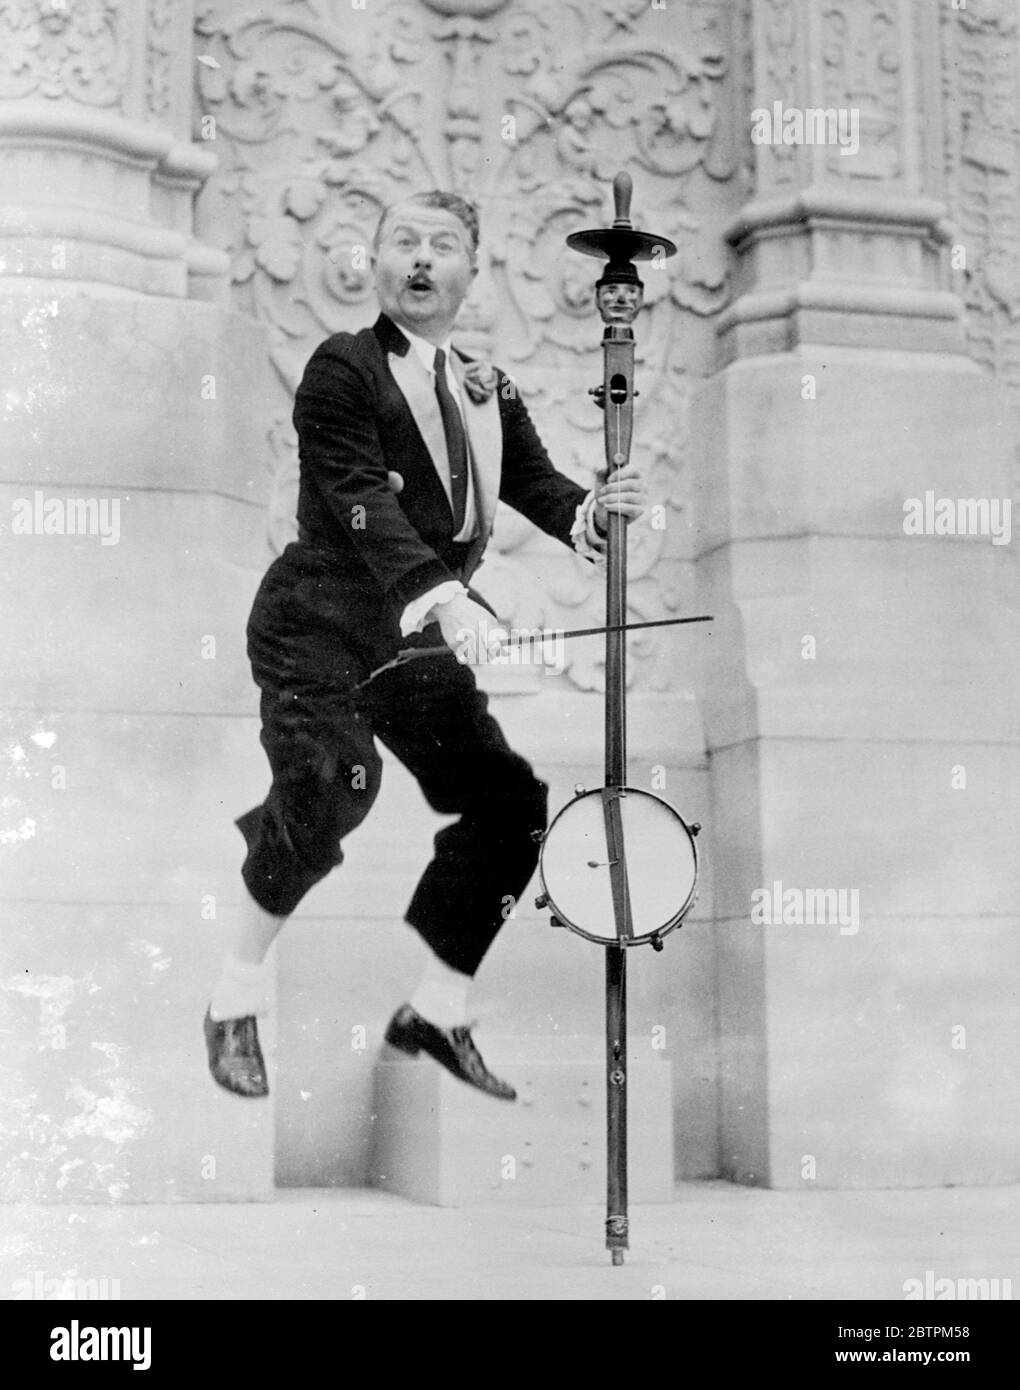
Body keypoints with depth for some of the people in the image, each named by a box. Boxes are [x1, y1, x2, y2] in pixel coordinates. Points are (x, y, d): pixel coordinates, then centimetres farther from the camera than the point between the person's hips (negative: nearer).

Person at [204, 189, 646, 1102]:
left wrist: (594, 512, -18)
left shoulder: (488, 391, 14)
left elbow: (535, 486, 6)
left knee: (509, 803, 0)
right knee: (330, 785, -28)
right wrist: (441, 594, -34)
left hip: (419, 640, 7)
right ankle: (237, 1000, -8)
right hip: (319, 625, -7)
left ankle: (438, 1012, 17)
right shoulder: (343, 368, -7)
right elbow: (363, 501, -20)